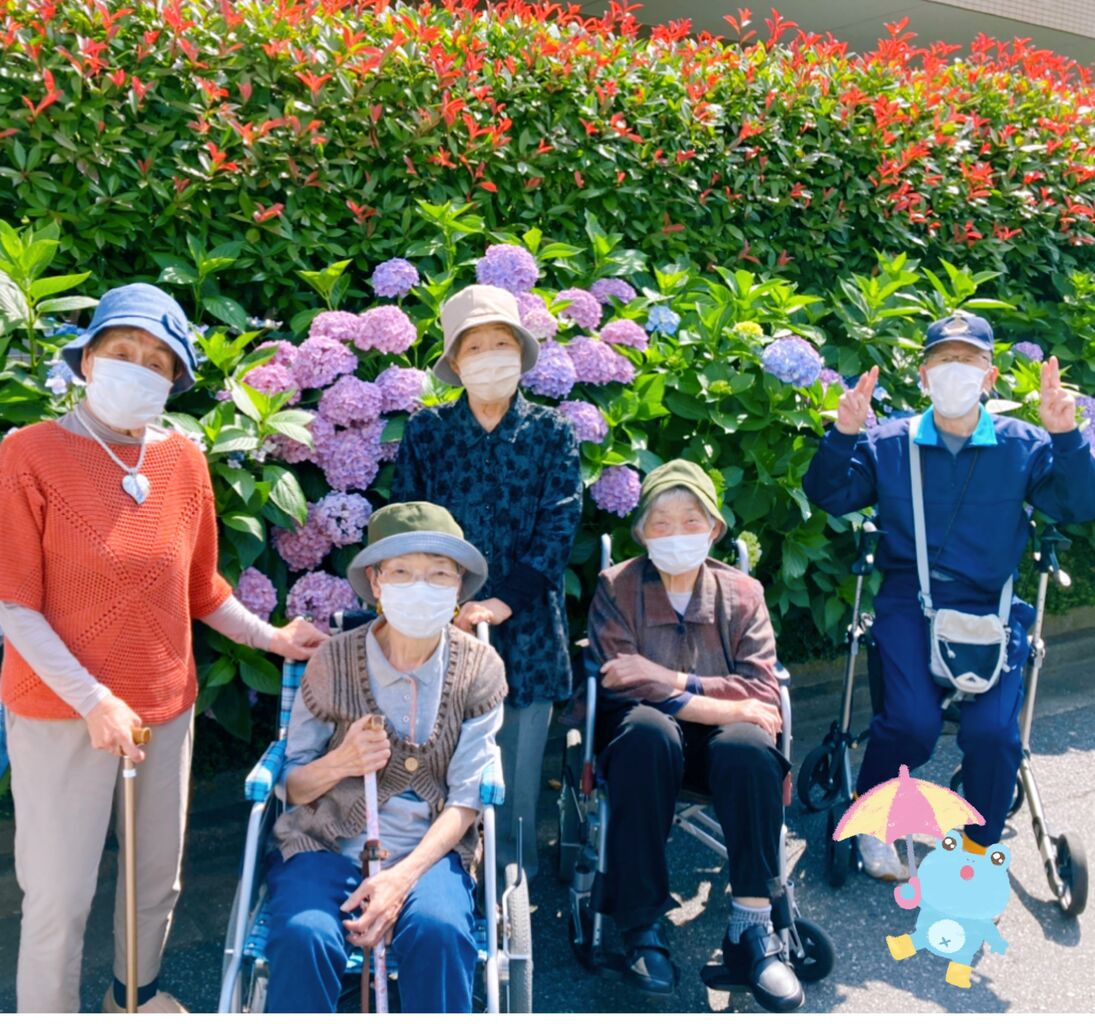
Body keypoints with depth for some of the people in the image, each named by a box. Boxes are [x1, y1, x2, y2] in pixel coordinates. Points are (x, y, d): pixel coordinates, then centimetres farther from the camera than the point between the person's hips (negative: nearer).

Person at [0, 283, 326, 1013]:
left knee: (159, 874, 20)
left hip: (167, 703, 5)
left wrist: (271, 638, 5)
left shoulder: (184, 460, 2)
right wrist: (92, 700, -18)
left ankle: (138, 990, 44)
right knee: (61, 893, 4)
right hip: (61, 710, -5)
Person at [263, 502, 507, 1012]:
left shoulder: (479, 668, -3)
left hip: (428, 849, 0)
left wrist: (403, 877, -20)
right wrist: (340, 763, -20)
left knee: (439, 931, -31)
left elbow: (466, 798, -5)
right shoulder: (333, 661, -6)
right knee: (304, 936, -30)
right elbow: (292, 786, 3)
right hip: (326, 844, 0)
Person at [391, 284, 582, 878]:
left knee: (518, 774, 6)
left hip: (525, 626, 0)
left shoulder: (552, 433, 6)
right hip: (441, 627, 0)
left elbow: (559, 528, -3)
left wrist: (502, 603, -14)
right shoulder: (426, 431, 6)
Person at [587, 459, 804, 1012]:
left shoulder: (742, 593, 6)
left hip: (716, 738, 2)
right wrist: (727, 705, -18)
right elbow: (623, 687, -12)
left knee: (750, 747, -33)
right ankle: (642, 926, -26)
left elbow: (761, 695, -5)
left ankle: (751, 929, -23)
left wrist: (670, 680, -17)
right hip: (645, 736, -1)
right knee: (648, 731, -37)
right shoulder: (616, 587, 1)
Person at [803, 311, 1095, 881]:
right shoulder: (888, 444, 8)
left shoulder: (1024, 446, 8)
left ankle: (979, 845, 10)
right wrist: (843, 436, -14)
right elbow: (830, 498, 3)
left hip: (990, 606, 1)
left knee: (992, 730, -19)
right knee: (913, 721, -22)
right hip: (909, 601, -1)